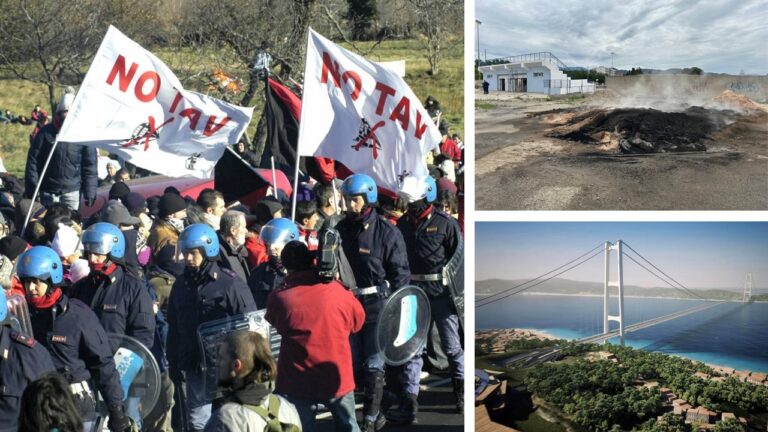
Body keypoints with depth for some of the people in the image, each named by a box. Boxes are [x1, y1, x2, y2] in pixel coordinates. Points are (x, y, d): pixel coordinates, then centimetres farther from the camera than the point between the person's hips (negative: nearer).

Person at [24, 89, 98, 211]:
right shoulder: (46, 132, -2)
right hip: (48, 191, 0)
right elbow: (33, 161, 0)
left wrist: (90, 192, -5)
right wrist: (31, 189, -5)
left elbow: (90, 166, -1)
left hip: (72, 191, 0)